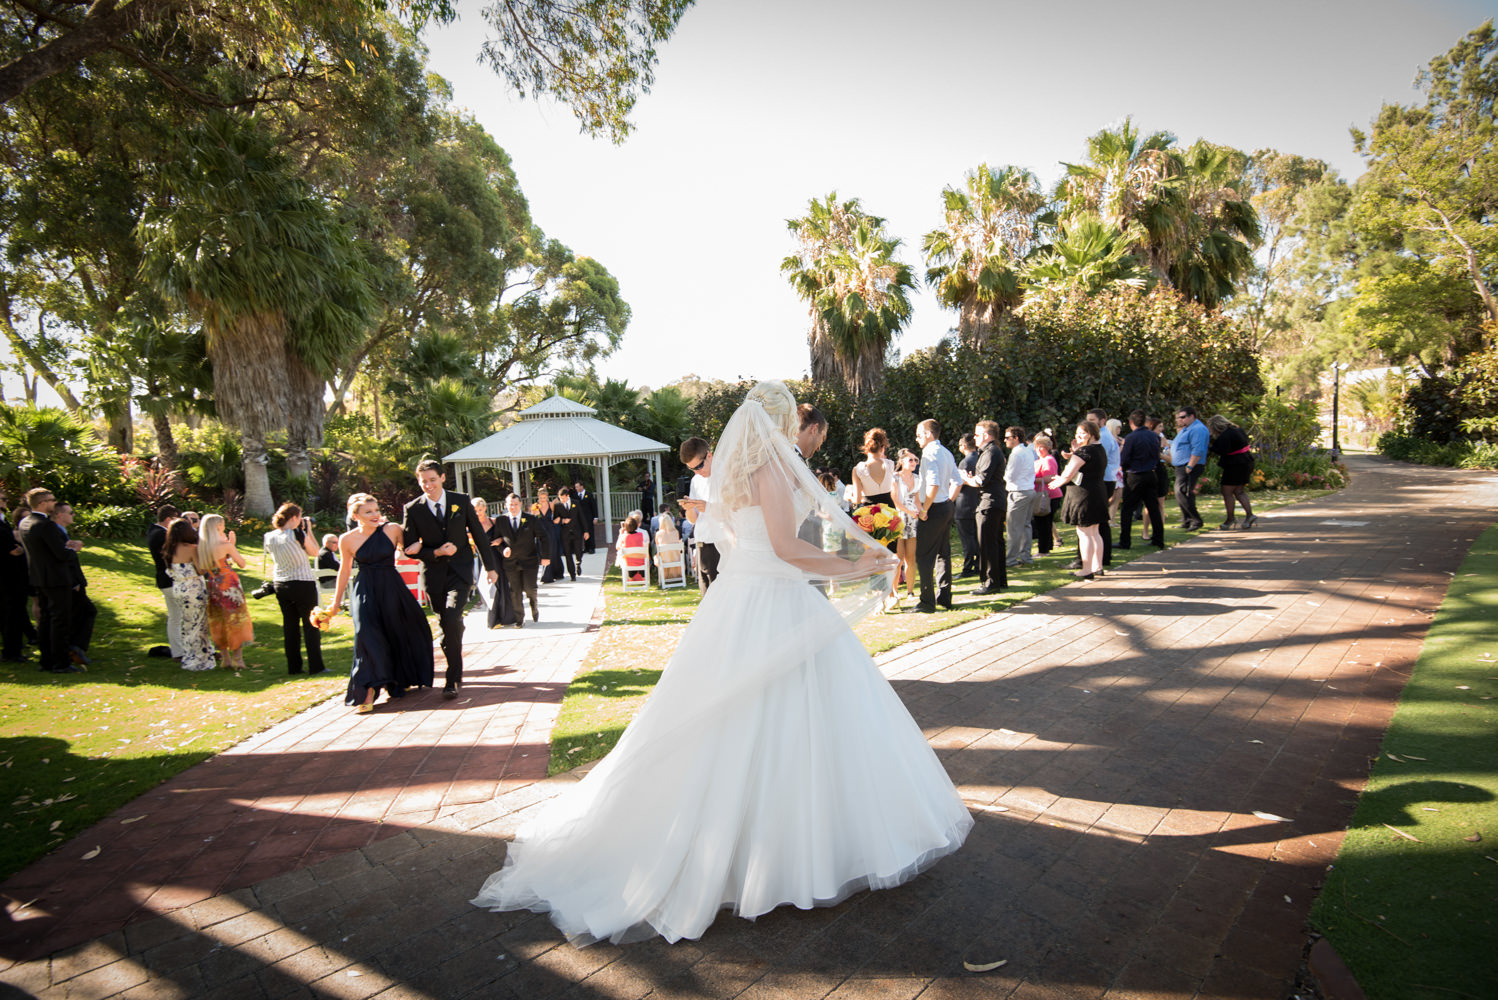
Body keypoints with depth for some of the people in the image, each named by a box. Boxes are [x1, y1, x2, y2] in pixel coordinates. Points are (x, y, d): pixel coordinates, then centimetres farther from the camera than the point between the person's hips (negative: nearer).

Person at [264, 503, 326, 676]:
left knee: (290, 626, 11)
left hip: (280, 585, 6)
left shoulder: (269, 537, 1)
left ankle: (293, 667, 15)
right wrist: (308, 530, 2)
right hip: (303, 583, -6)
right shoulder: (297, 534, -16)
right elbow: (314, 552, -3)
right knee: (311, 626, 2)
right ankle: (315, 666, 4)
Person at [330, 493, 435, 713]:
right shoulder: (347, 540, -2)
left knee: (397, 634, 11)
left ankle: (399, 681, 38)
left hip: (392, 589, 1)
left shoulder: (392, 529, -5)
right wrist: (336, 603, 18)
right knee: (367, 634, -18)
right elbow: (344, 571, 11)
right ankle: (368, 693, -14)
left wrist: (439, 551, -12)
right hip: (364, 592, -1)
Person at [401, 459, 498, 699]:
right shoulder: (412, 509, -1)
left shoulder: (462, 501, 0)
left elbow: (478, 534, 7)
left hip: (460, 571, -1)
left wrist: (490, 566, 9)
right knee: (449, 626, 10)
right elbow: (411, 549, 0)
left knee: (451, 621, -18)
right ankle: (457, 673, 30)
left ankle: (452, 679, -7)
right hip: (434, 575, 2)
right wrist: (436, 553, -16)